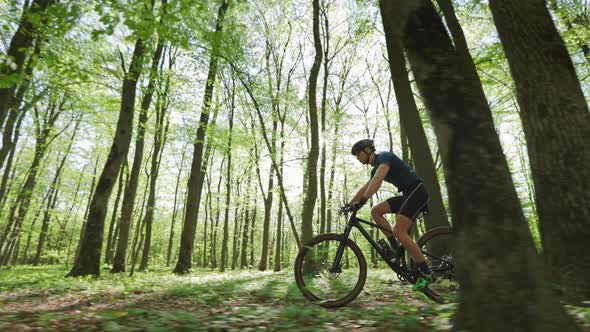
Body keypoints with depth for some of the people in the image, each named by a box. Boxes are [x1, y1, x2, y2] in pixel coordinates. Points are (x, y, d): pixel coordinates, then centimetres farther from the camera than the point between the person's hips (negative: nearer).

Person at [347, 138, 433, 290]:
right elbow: (364, 188, 23)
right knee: (375, 211, 1)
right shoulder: (376, 168, 17)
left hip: (417, 191, -9)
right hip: (407, 194, 9)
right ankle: (396, 249, 4)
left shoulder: (384, 156, -12)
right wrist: (349, 204, 18)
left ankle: (426, 273, -8)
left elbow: (378, 179, -30)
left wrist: (362, 201, -38)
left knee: (399, 231, -18)